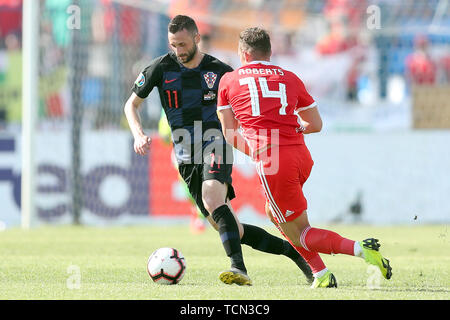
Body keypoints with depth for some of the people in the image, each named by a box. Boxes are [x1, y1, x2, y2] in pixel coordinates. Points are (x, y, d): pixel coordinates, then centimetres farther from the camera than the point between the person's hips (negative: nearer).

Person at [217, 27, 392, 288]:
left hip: (270, 162, -5)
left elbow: (229, 134, 12)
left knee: (299, 234, 3)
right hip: (302, 157, 5)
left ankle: (359, 249, -20)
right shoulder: (290, 78, 16)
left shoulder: (229, 80, 11)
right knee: (275, 213, 28)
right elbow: (316, 125, 20)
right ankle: (321, 274, 20)